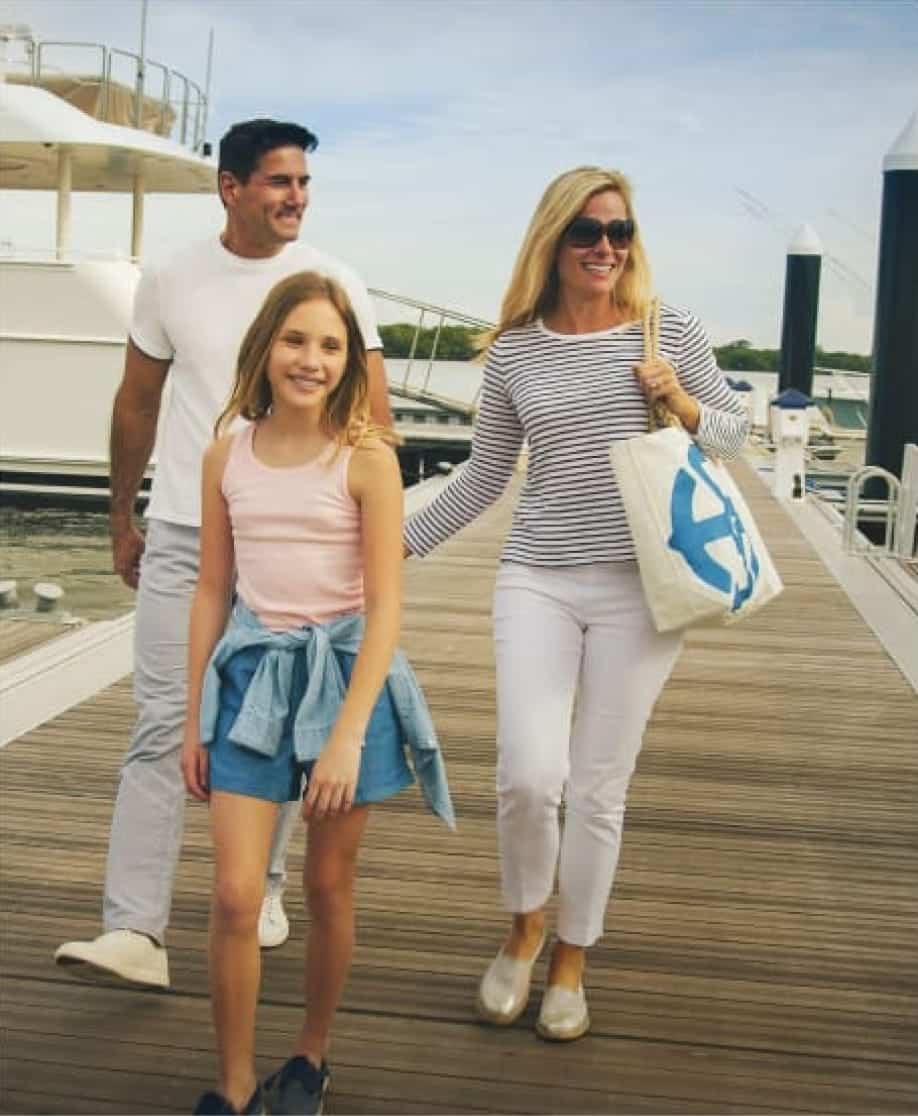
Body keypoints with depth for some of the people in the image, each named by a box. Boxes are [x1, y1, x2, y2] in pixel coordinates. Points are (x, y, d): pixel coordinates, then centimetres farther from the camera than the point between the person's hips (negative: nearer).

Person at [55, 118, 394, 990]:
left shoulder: (332, 285, -1)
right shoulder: (171, 280, 4)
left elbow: (374, 419, 0)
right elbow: (136, 405, 13)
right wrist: (122, 520, 15)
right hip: (181, 537, 1)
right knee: (161, 727, -4)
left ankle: (261, 888, 28)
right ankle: (135, 933, -3)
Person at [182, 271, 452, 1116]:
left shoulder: (366, 459, -9)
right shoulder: (227, 456, 2)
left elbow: (386, 608, -12)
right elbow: (211, 591, 7)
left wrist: (347, 735, -17)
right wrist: (194, 721, 8)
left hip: (345, 674, -2)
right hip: (253, 675, 2)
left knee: (329, 888, 12)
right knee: (235, 896, -3)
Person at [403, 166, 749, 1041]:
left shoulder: (670, 331, 3)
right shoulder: (513, 352, 4)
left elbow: (735, 432, 13)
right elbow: (483, 478, 13)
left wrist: (684, 407, -8)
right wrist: (398, 542, 9)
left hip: (641, 587, 0)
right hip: (537, 583, 0)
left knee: (599, 790, 6)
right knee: (528, 778, -11)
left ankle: (570, 963, 28)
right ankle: (524, 929, 21)